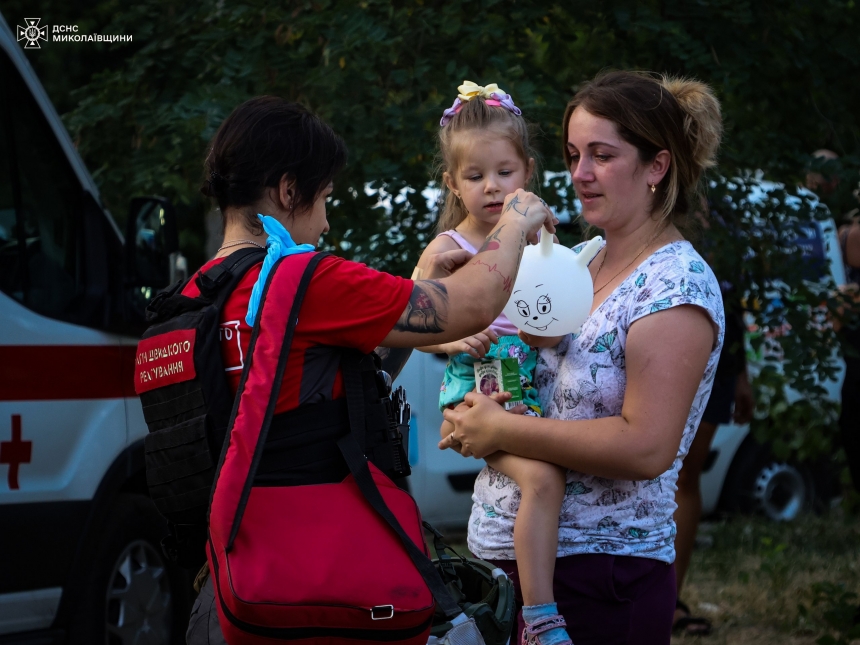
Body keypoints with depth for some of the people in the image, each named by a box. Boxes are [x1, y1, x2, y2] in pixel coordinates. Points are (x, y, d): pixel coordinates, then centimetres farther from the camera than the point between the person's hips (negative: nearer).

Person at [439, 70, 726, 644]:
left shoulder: (677, 284, -14)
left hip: (600, 579, -8)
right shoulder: (581, 264, 12)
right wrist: (473, 419, 0)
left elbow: (646, 447, -24)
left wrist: (500, 430, -18)